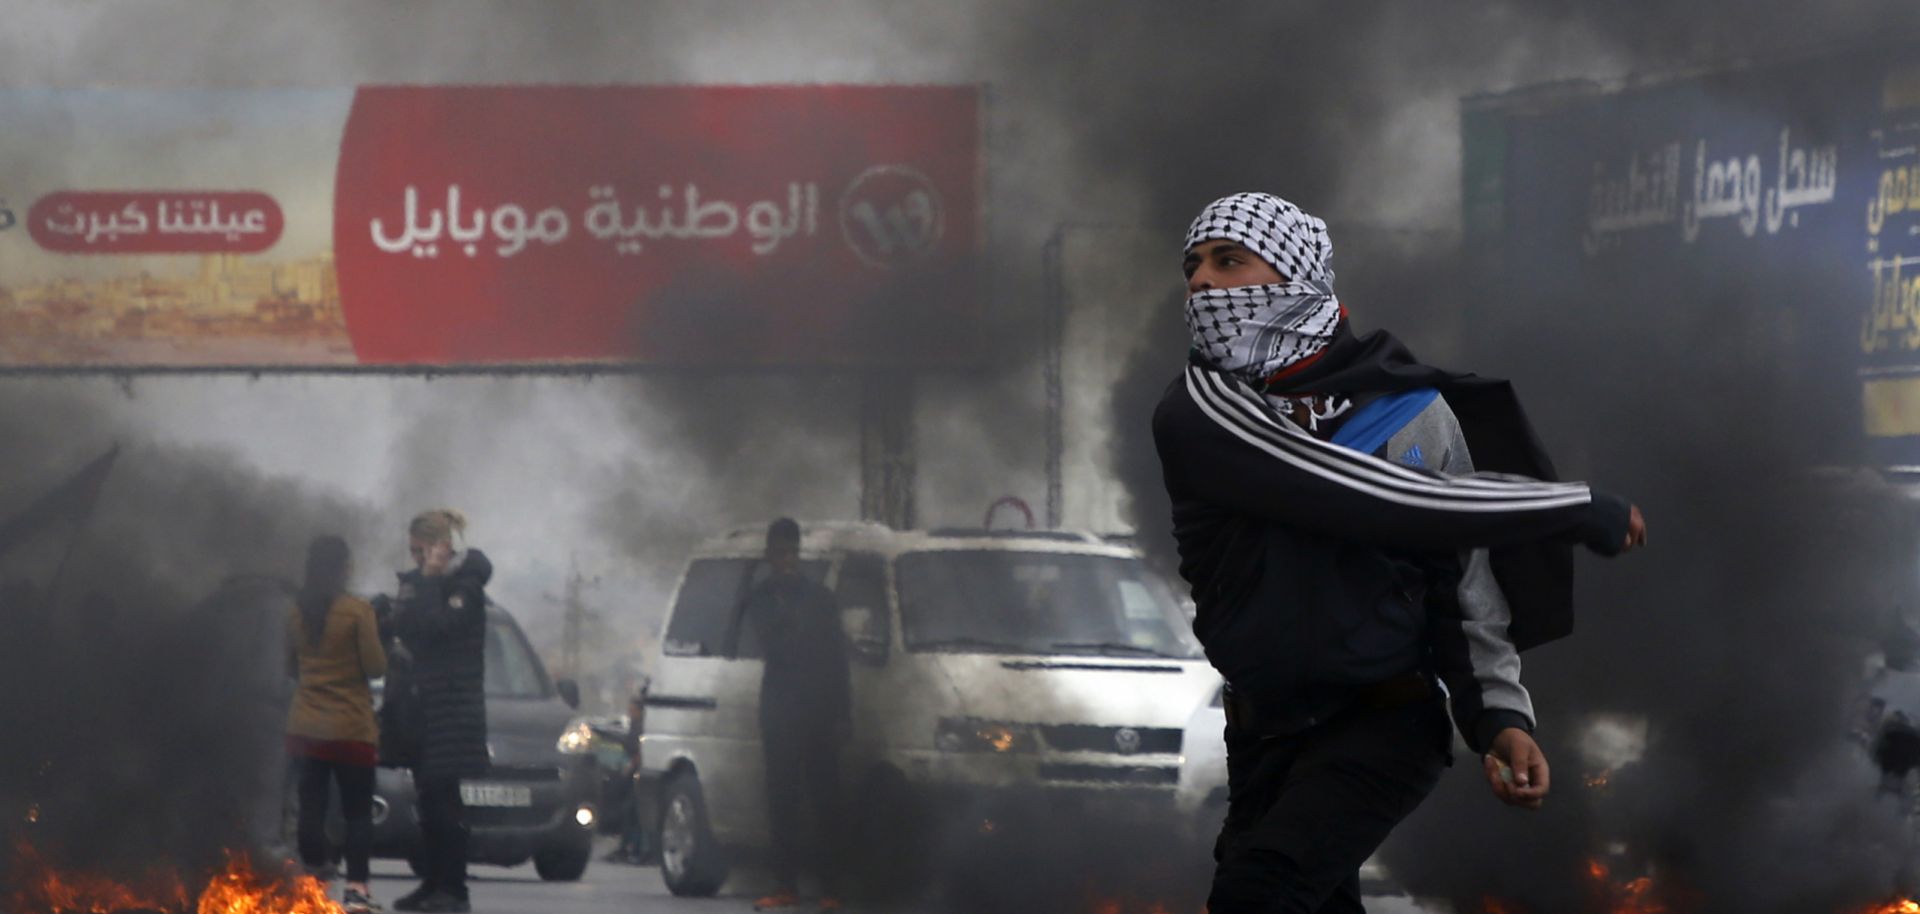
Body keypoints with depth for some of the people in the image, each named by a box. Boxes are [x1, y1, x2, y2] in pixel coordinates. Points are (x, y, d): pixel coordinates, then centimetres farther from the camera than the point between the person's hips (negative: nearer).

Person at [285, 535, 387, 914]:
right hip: (351, 727, -4)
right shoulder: (357, 611, -13)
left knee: (311, 806, 6)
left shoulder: (296, 612, 3)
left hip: (304, 726, 4)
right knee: (358, 811, 3)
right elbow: (375, 666, -10)